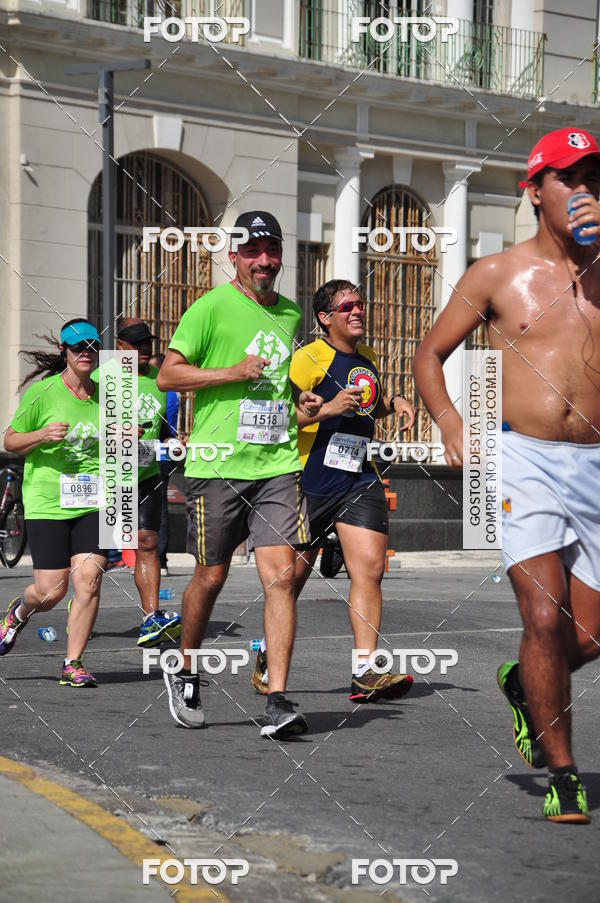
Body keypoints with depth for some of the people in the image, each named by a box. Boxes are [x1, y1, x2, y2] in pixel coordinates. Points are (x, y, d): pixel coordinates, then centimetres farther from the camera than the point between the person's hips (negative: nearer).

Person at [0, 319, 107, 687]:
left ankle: (73, 663, 1)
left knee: (88, 580, -11)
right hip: (47, 503, -3)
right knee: (51, 591, -3)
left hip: (93, 504, 3)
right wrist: (42, 435, -18)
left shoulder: (102, 396, 9)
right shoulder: (42, 391, -4)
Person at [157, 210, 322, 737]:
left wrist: (303, 402, 12)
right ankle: (185, 674, 30)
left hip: (277, 463, 4)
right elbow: (168, 375, -6)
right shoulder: (213, 307, -2)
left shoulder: (290, 314, 16)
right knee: (211, 576, 6)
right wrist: (233, 372, -14)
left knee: (280, 574, -9)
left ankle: (278, 700, -10)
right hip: (218, 462, -4)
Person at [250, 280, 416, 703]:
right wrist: (328, 409, -23)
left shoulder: (368, 358, 15)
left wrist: (393, 403, 11)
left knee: (370, 568, -11)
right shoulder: (309, 358, -8)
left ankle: (366, 672, -14)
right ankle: (268, 657, 27)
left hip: (360, 479, 5)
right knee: (294, 574, 5)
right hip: (312, 479, -5)